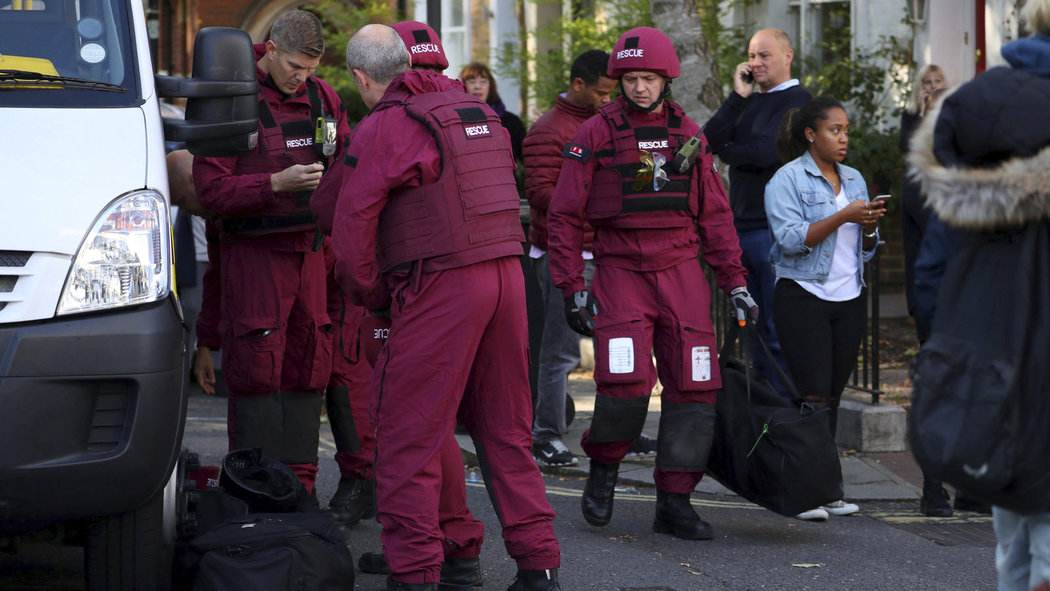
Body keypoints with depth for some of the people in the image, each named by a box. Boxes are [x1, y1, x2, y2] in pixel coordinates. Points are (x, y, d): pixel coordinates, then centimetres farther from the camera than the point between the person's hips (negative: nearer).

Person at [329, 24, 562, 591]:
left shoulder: (382, 127, -5)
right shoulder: (478, 111, 18)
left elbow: (352, 229, -8)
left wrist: (372, 299, 7)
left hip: (441, 289, -7)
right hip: (507, 274, 7)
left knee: (408, 434, 0)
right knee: (505, 428, 14)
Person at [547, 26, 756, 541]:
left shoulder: (688, 134, 10)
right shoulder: (595, 135, -1)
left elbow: (714, 214, 15)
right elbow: (564, 217, 1)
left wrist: (735, 282, 9)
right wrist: (572, 287, -6)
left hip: (682, 271, 4)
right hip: (620, 271, -4)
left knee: (694, 387, -2)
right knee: (626, 383, -19)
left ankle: (674, 503, 7)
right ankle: (604, 466, 9)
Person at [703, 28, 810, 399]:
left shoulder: (796, 100, -5)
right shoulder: (749, 102, 18)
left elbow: (768, 151, -17)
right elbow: (710, 140, 5)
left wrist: (728, 152, 0)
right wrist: (738, 96, -4)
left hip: (773, 229, -8)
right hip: (742, 228, 8)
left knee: (777, 329, -7)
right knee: (755, 329, 12)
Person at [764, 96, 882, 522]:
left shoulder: (854, 180, 15)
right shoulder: (786, 180, -4)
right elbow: (792, 238, -16)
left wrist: (870, 227, -4)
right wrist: (844, 216, -20)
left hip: (849, 299, 6)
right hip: (802, 297, -6)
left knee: (833, 395, 5)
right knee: (813, 394, -12)